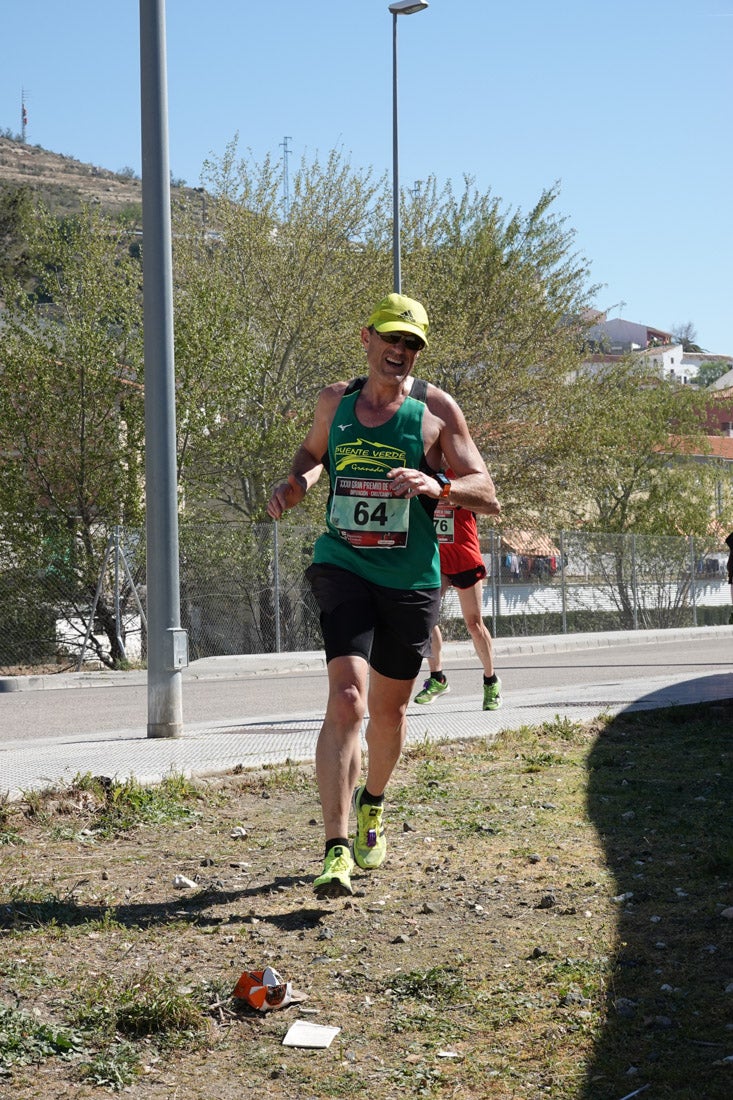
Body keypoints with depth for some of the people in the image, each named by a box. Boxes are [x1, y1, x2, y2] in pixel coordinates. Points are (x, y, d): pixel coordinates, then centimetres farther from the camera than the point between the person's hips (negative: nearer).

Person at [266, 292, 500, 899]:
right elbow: (313, 452, 26)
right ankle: (337, 851, -22)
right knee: (347, 699, -20)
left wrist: (438, 486, -25)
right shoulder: (335, 400, 5)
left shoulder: (437, 409, -3)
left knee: (389, 709, 16)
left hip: (411, 581, 1)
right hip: (343, 568, -1)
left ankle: (372, 808, 46)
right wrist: (296, 482, 3)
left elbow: (488, 494, -5)